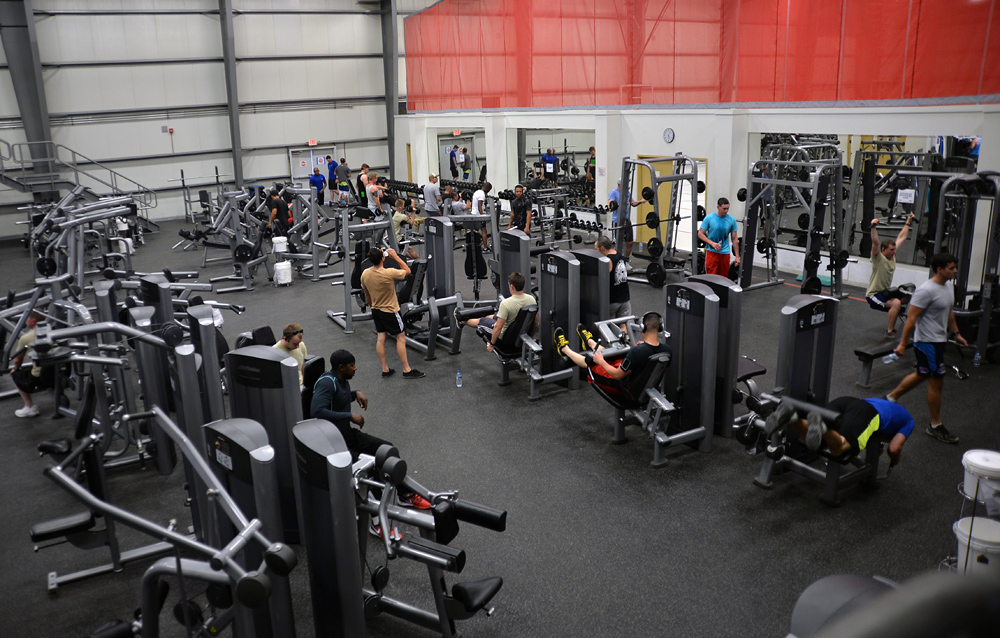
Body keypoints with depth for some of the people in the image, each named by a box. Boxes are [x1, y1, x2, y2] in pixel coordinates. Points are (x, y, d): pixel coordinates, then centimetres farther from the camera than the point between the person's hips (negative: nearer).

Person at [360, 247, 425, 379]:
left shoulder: (365, 274, -5)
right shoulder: (389, 273, -26)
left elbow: (367, 294, 9)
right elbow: (407, 270, -8)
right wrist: (395, 256, -5)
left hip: (376, 310, 7)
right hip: (390, 311, -6)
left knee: (381, 338, 12)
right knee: (401, 338, 1)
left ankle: (385, 369, 17)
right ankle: (407, 370, 4)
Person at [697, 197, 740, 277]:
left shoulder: (731, 220, 1)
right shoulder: (709, 218, -6)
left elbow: (735, 239, 6)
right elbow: (700, 234, -3)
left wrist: (737, 256, 3)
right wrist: (712, 243, -18)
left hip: (725, 252, 2)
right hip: (711, 251, -2)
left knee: (724, 277, 5)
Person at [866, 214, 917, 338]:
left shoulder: (892, 255, 6)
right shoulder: (878, 258, -16)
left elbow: (901, 237, 15)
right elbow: (875, 242, -34)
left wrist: (908, 222, 20)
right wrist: (874, 227, -46)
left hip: (886, 291, 9)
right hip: (874, 295, -9)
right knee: (896, 303, -30)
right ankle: (890, 331, -21)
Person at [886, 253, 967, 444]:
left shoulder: (949, 286, 8)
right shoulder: (926, 290, -21)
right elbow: (911, 318, -21)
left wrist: (956, 333, 22)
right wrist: (903, 344, -20)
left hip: (939, 340, 10)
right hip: (927, 342, -10)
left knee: (922, 375, 20)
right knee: (937, 382, -2)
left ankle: (891, 398, 36)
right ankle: (935, 426, 11)